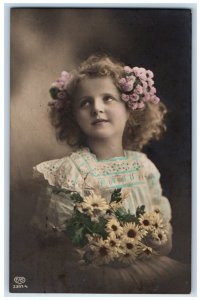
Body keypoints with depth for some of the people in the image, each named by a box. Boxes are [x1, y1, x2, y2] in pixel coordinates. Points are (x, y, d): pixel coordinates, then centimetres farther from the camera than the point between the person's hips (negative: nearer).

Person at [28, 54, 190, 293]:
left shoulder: (143, 165, 2)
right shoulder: (70, 172, -12)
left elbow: (164, 225, 11)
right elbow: (52, 240, -11)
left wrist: (162, 244, -10)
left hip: (146, 264, 5)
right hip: (91, 272, -5)